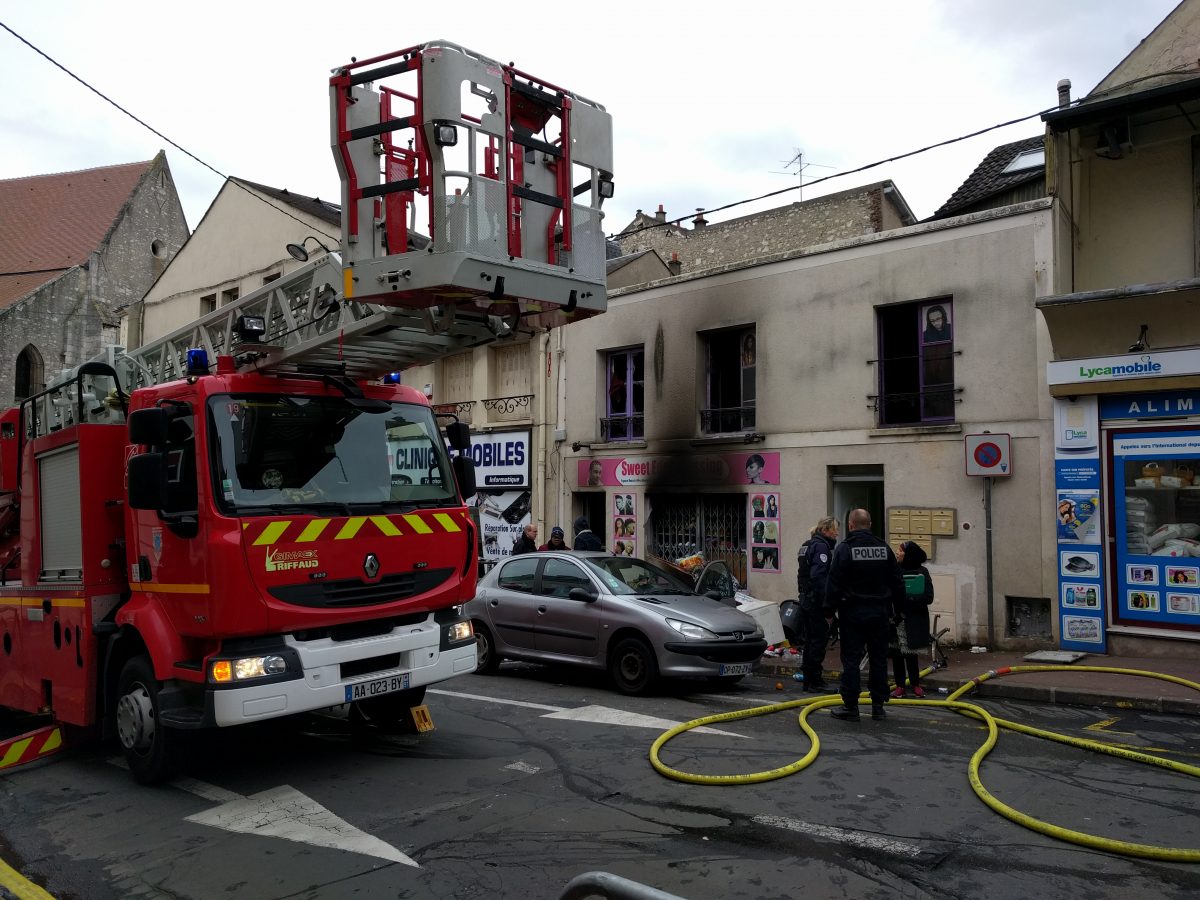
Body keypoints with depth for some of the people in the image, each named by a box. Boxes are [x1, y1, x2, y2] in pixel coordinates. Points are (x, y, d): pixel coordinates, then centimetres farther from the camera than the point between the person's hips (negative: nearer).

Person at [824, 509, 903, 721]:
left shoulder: (845, 548, -9)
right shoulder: (884, 548, 5)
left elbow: (834, 584, -11)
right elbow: (897, 583, 11)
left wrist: (830, 611, -3)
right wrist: (894, 607, 21)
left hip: (853, 613, -4)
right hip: (880, 613, 4)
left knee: (851, 660, 0)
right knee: (879, 659, 11)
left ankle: (850, 706, 2)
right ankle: (878, 706, 15)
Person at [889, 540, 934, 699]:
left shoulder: (921, 572, -5)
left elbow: (928, 597, -11)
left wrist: (905, 598, -18)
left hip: (913, 621, -2)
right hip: (895, 619, 3)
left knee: (910, 654, 3)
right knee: (896, 653, 6)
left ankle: (915, 684, 22)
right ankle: (900, 686, 19)